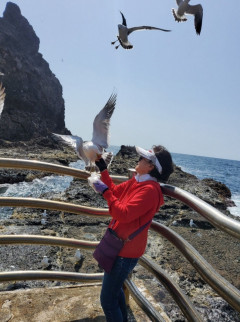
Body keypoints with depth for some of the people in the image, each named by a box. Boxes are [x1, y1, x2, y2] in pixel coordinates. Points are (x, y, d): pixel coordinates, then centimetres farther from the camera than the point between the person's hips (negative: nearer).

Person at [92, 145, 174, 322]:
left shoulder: (149, 189, -26)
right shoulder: (137, 181, 3)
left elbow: (124, 214, -31)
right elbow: (115, 191, 13)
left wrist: (105, 191, -23)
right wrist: (102, 167, 9)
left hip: (126, 250, -10)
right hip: (121, 245, 10)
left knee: (107, 299, 2)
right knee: (115, 288, 30)